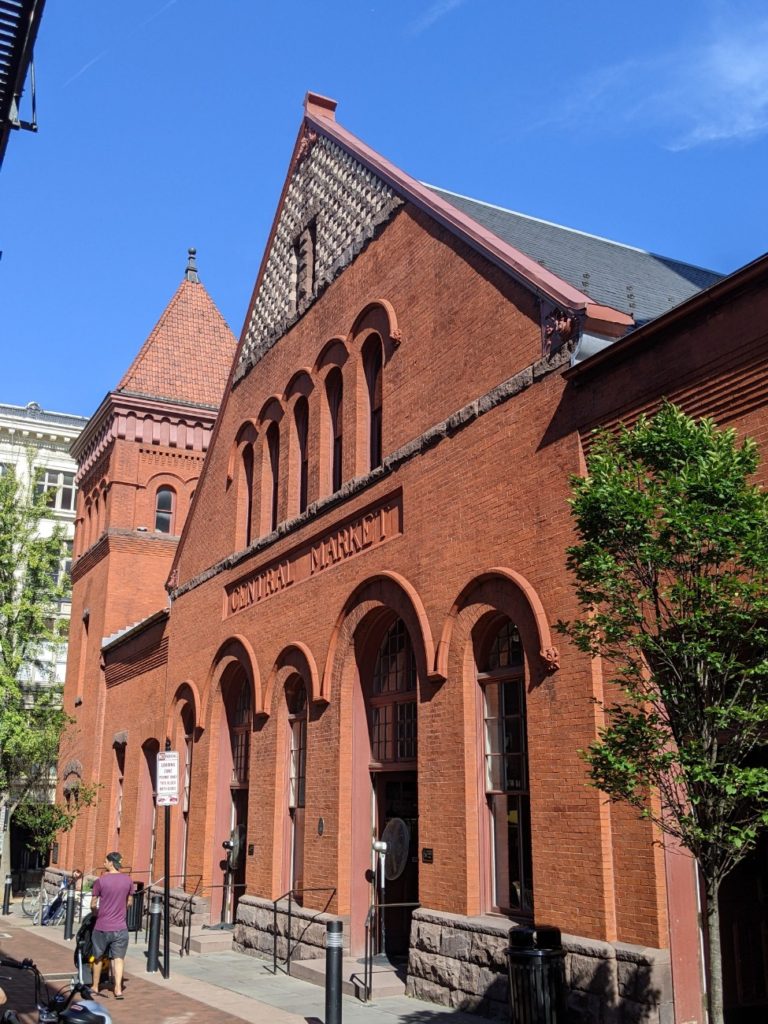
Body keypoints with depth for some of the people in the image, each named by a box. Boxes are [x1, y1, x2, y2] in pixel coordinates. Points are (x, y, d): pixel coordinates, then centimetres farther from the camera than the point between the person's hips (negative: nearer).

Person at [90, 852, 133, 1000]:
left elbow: (93, 905, -6)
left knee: (98, 957, 17)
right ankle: (118, 988, -5)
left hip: (102, 927, -2)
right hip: (120, 927, 2)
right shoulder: (128, 880, -1)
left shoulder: (100, 881, -11)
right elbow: (129, 903, 8)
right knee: (118, 958, 7)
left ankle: (95, 987, 29)